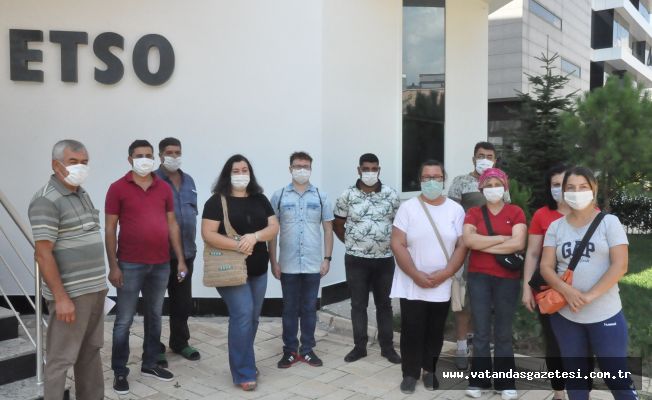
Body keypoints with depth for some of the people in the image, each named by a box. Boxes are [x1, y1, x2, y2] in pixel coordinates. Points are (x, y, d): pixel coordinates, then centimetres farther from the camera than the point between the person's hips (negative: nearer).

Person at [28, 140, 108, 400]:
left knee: (91, 352, 17)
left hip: (95, 290, 8)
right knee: (61, 359, 1)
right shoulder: (46, 200, -14)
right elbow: (43, 254, -19)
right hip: (71, 294, -8)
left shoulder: (82, 194, 12)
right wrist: (61, 297, -21)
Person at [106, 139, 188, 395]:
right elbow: (110, 229, -4)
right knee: (124, 320, 4)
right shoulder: (118, 188, -3)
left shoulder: (164, 188, 7)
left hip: (161, 264, 4)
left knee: (154, 316, 14)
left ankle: (150, 364, 28)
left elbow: (172, 224, 10)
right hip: (130, 265, -4)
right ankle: (119, 372, 17)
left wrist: (180, 259, 7)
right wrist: (113, 265, -9)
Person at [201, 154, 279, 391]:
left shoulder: (260, 199, 9)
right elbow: (208, 234, -13)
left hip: (258, 269, 6)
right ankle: (244, 373, 1)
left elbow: (274, 227, 3)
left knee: (252, 318, 12)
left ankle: (244, 363, 28)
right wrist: (237, 245, -23)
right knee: (242, 316, -10)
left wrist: (254, 236, -17)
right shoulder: (217, 201, -6)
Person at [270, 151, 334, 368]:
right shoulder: (279, 196, 1)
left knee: (309, 308, 10)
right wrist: (273, 261, -2)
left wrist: (327, 258, -1)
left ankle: (307, 349, 22)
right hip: (288, 265, 0)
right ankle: (290, 350, 20)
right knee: (289, 309, 9)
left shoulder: (321, 196, 3)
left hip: (313, 265, 1)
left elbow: (328, 229, 6)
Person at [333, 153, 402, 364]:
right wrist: (351, 243, 4)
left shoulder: (391, 194, 0)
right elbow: (337, 224, 7)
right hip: (356, 260, 0)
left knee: (384, 304, 10)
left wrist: (392, 243, 4)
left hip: (385, 259, 1)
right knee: (358, 304, 7)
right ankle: (359, 346, 19)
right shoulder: (347, 196, -3)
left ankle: (387, 347, 21)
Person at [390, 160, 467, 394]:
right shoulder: (408, 208, -4)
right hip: (411, 285, -1)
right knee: (412, 331, 3)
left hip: (442, 286, 2)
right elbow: (397, 245, -9)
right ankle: (410, 373, 18)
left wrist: (445, 273, -13)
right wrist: (417, 275, -15)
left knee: (435, 332, 12)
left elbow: (462, 246, -1)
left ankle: (429, 370, 29)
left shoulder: (456, 210, 2)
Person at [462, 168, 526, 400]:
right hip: (479, 277, 1)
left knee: (504, 333, 9)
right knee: (481, 332, 6)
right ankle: (478, 381, 17)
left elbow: (519, 243, -12)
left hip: (507, 279, -1)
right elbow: (468, 240, -11)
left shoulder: (515, 212, 3)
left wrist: (483, 245, -9)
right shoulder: (474, 213, 6)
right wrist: (501, 238, -12)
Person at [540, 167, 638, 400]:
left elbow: (620, 265, -10)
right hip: (565, 315, 3)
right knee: (574, 375, 14)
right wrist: (567, 291, -18)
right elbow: (546, 267, 1)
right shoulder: (555, 227, 6)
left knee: (616, 377, 1)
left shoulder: (609, 222, -1)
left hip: (605, 315, -3)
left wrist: (589, 296, -19)